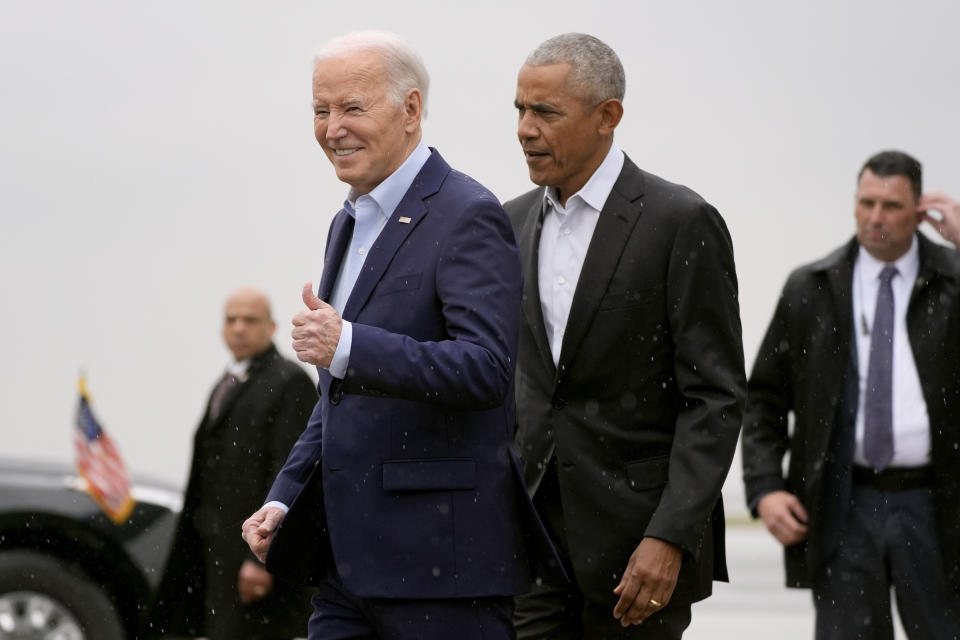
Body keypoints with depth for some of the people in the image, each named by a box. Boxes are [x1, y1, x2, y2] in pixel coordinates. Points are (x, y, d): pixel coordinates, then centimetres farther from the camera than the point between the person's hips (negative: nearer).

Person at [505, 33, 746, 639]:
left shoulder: (682, 221, -8)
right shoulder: (515, 222, 11)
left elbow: (716, 397, -11)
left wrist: (670, 537, -19)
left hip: (642, 542, -5)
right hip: (533, 530, 5)